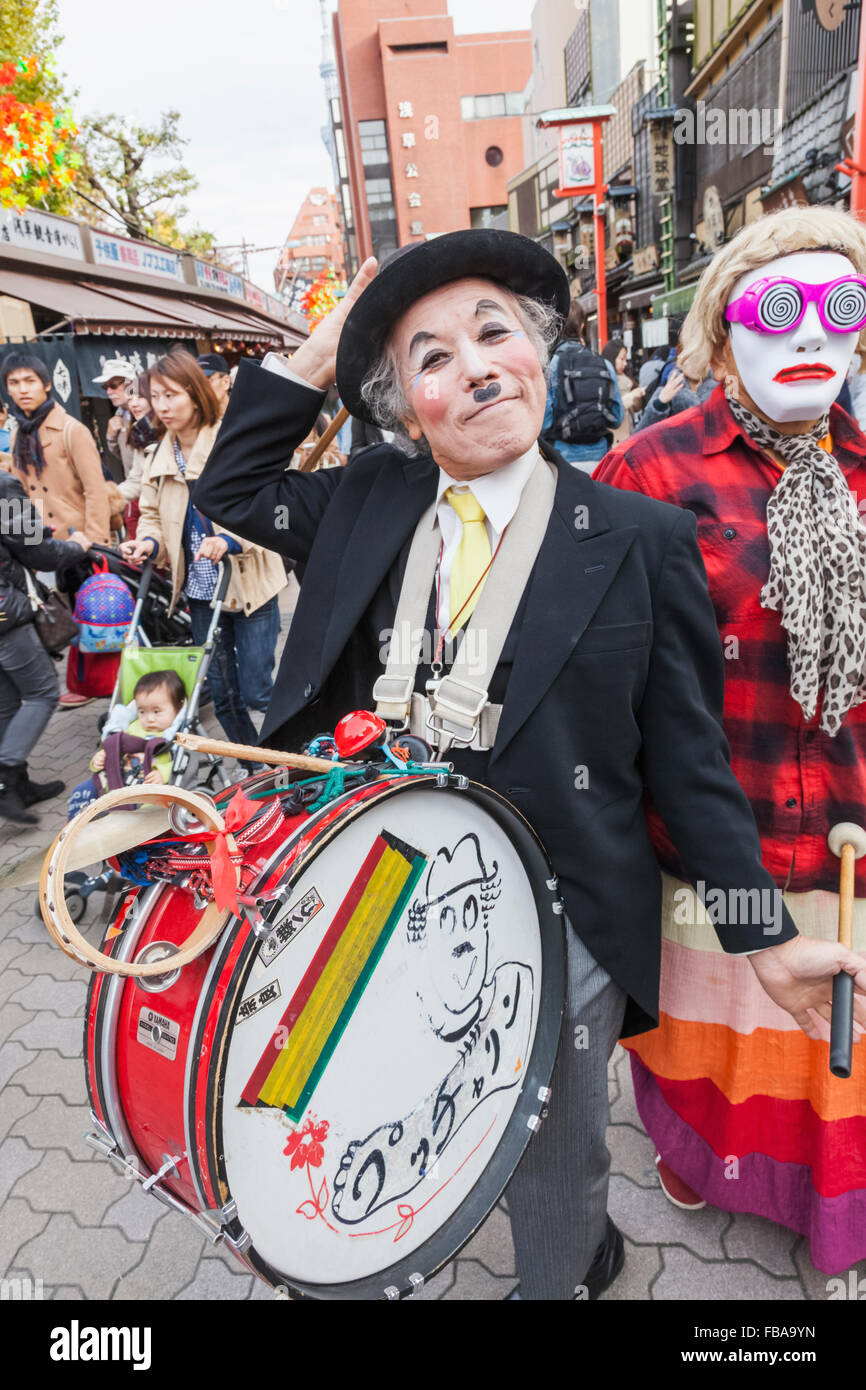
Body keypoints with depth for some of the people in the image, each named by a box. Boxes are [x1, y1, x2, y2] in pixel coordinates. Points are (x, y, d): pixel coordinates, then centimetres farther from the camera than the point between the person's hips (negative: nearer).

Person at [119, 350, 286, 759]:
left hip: (249, 586, -5)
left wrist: (230, 541, -32)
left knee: (256, 692, -2)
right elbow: (151, 515, 14)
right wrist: (149, 543, -9)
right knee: (223, 694, 12)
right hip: (200, 590, 5)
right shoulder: (159, 459, 7)